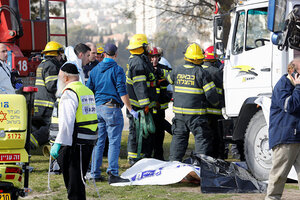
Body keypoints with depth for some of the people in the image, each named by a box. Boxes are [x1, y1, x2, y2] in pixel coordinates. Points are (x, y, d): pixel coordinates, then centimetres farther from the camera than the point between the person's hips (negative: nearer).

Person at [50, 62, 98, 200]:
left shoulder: (69, 93, -12)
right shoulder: (88, 91, 16)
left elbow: (67, 122, -22)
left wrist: (58, 143, -23)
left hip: (76, 142, -9)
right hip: (89, 141, 9)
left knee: (75, 182, -7)